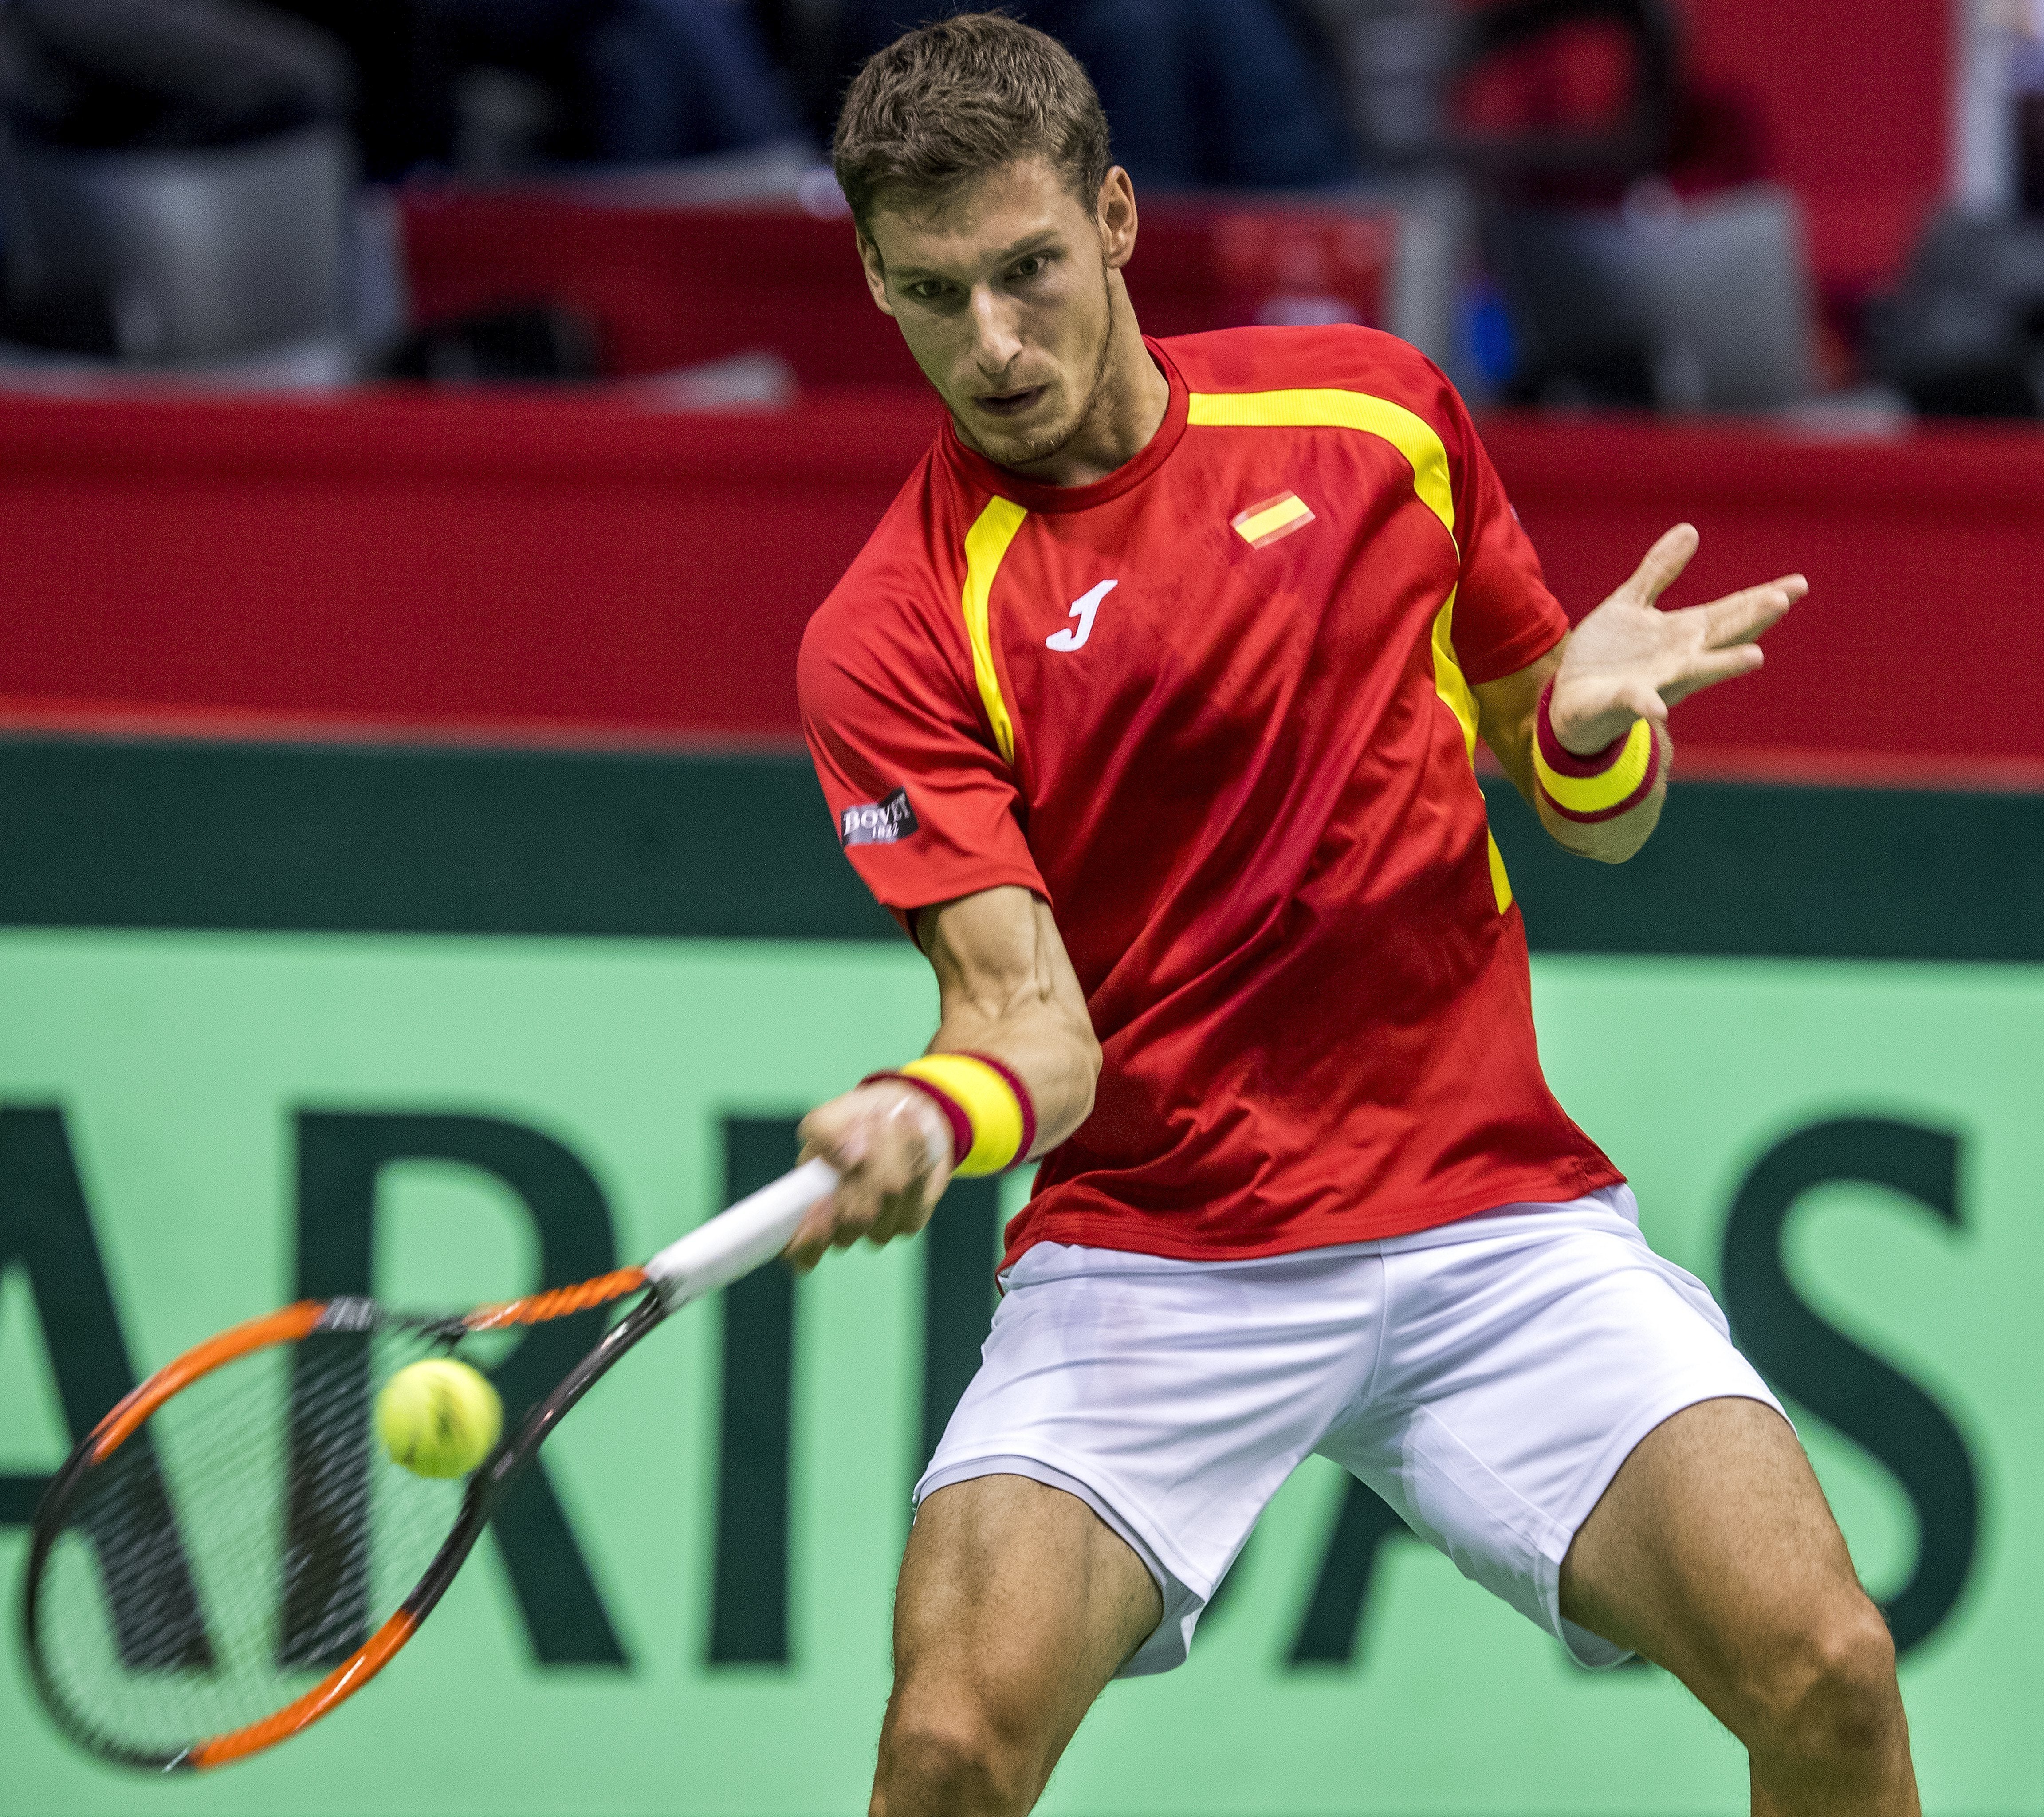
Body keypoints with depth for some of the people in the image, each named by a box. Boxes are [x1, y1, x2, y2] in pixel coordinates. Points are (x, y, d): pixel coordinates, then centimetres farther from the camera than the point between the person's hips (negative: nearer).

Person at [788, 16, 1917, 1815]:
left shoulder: (1376, 409, 6)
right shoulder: (895, 635, -4)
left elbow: (1602, 823, 14)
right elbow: (1034, 1017, -13)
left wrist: (1590, 724, -9)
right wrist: (932, 1115, -35)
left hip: (1498, 1215, 2)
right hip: (1151, 1255, -2)